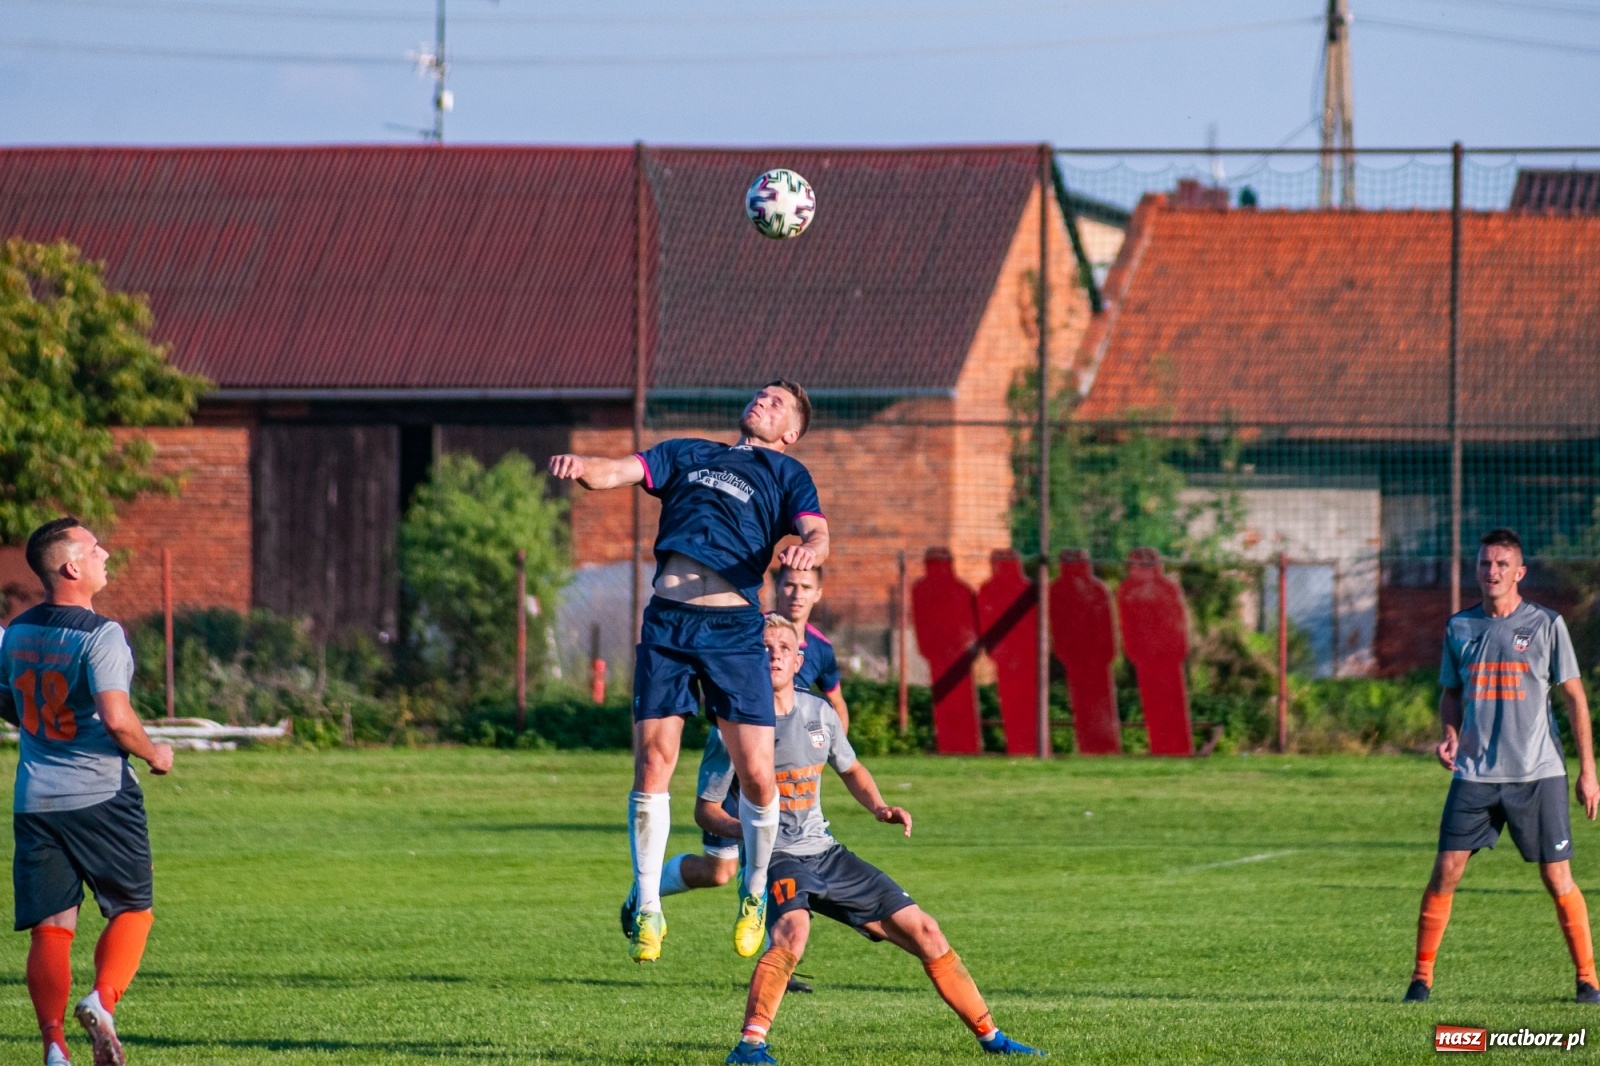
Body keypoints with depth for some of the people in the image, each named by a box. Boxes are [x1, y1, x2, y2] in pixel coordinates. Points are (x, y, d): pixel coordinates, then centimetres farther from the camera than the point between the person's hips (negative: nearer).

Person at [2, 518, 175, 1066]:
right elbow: (116, 719, -22)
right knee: (132, 908, 10)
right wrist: (153, 754, -4)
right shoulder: (101, 635, -15)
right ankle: (102, 1001, -12)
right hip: (101, 795, -5)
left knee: (50, 927, 4)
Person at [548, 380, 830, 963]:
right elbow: (618, 472, 10)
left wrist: (808, 549, -25)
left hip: (735, 627, -2)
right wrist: (580, 466, -13)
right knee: (652, 764, -6)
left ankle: (755, 894, 17)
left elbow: (817, 533, 0)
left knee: (756, 774, -7)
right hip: (667, 621, 2)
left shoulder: (786, 475, 17)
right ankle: (647, 908, 4)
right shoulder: (686, 455, 23)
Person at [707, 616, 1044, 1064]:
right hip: (776, 857, -6)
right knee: (793, 930, -38)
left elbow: (851, 770, 24)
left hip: (826, 854, 6)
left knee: (923, 931, 5)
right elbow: (706, 808, -7)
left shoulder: (819, 713, 5)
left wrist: (879, 808, 5)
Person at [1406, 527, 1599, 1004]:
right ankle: (1421, 977, 4)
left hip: (1539, 774, -2)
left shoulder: (1546, 624, 0)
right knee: (1445, 872, -5)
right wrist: (1450, 734, -1)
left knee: (1558, 879, -1)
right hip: (1475, 774, 2)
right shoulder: (1459, 627, 8)